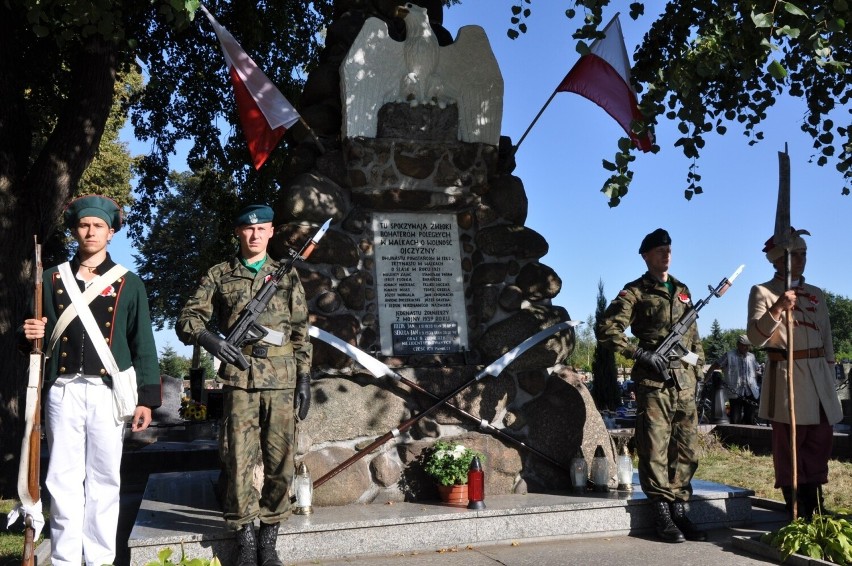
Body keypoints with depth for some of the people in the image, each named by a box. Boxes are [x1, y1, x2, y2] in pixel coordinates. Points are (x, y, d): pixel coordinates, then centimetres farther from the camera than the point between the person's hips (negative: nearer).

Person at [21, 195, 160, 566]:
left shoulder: (129, 284, 7)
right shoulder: (52, 279, 12)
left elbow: (143, 344, 5)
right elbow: (42, 333, 16)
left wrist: (146, 399, -1)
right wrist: (31, 334, -9)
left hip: (107, 391, -1)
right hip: (63, 390, 1)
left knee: (104, 480, 4)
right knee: (63, 479, 3)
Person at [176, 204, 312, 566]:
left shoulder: (287, 276, 12)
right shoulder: (219, 275, 9)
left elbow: (301, 333, 11)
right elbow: (188, 319, 4)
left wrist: (304, 377, 4)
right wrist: (209, 339, -18)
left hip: (281, 379, 1)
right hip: (239, 378, -1)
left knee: (280, 462, 3)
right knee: (238, 460, -1)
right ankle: (245, 537, 14)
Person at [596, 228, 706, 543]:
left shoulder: (682, 291, 19)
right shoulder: (635, 292, -1)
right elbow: (605, 329, -9)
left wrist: (700, 365, 15)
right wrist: (641, 354, -13)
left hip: (685, 381, 6)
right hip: (653, 381, -6)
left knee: (686, 449, 7)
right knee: (655, 449, -3)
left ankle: (680, 511, 17)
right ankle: (663, 516, 5)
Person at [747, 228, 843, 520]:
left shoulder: (816, 294, 16)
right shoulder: (762, 292, 0)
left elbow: (827, 339, 18)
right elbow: (756, 337, -11)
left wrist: (829, 377, 13)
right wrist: (778, 308, -23)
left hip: (818, 376, 6)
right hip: (786, 376, -5)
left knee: (819, 446, 7)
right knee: (788, 447, -1)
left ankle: (814, 514, 18)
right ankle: (796, 516, 6)